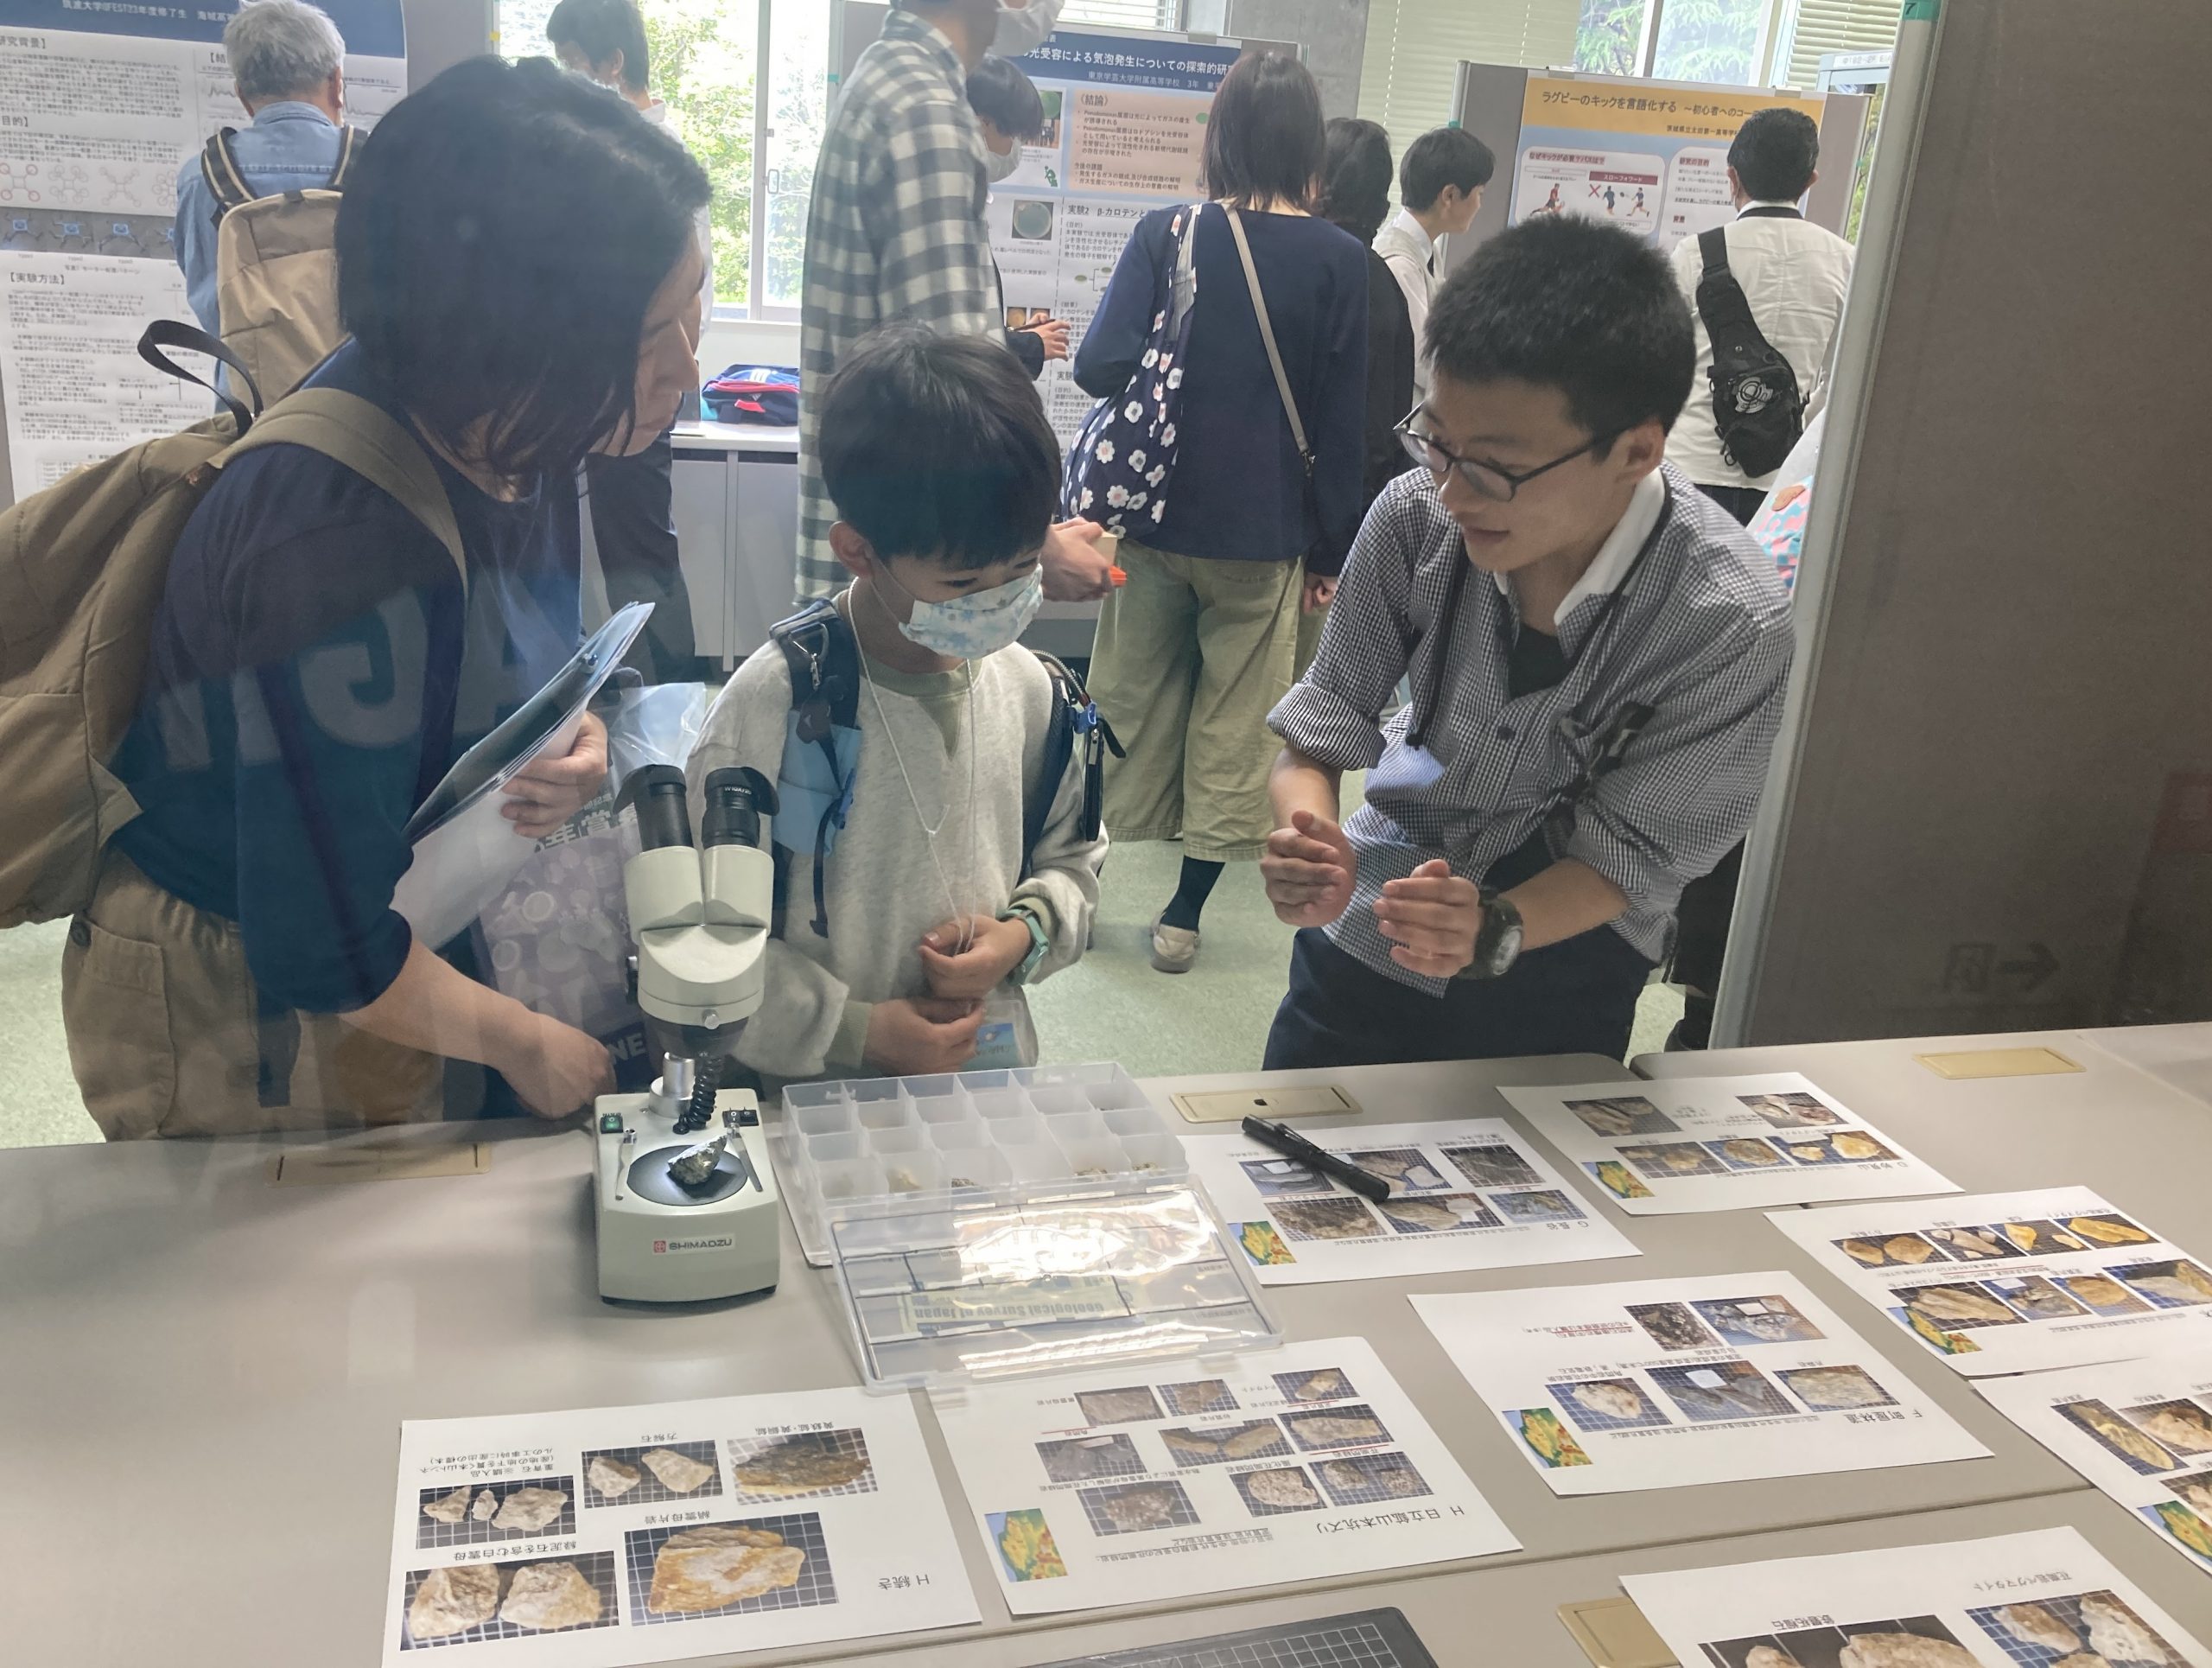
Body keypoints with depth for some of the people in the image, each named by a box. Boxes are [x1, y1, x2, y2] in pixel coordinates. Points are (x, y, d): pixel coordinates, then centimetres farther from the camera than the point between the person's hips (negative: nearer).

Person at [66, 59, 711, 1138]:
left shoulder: (488, 432, -12)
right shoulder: (343, 553, -36)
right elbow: (324, 957, -28)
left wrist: (564, 742, -14)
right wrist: (524, 1044, -13)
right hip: (237, 1017, -7)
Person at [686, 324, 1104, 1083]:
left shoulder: (1027, 687, 2)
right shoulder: (771, 705, -12)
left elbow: (1070, 857, 16)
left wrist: (1024, 935, -3)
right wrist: (855, 1033, -10)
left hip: (991, 1072, 2)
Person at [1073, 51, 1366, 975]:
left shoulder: (1166, 236, -6)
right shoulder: (1340, 262, -6)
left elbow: (1100, 365, -16)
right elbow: (1341, 423, -3)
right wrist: (1329, 553, 5)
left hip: (1153, 518, 1)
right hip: (1264, 536, -1)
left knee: (1127, 709, 15)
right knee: (1232, 726, 11)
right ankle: (1181, 917, 16)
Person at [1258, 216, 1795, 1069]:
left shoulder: (1731, 624, -27)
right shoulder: (1418, 513, -22)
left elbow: (1625, 856, -19)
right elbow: (1325, 716, -11)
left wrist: (1494, 933, -38)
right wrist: (1307, 833, -32)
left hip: (1552, 980, -2)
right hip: (1365, 936, 2)